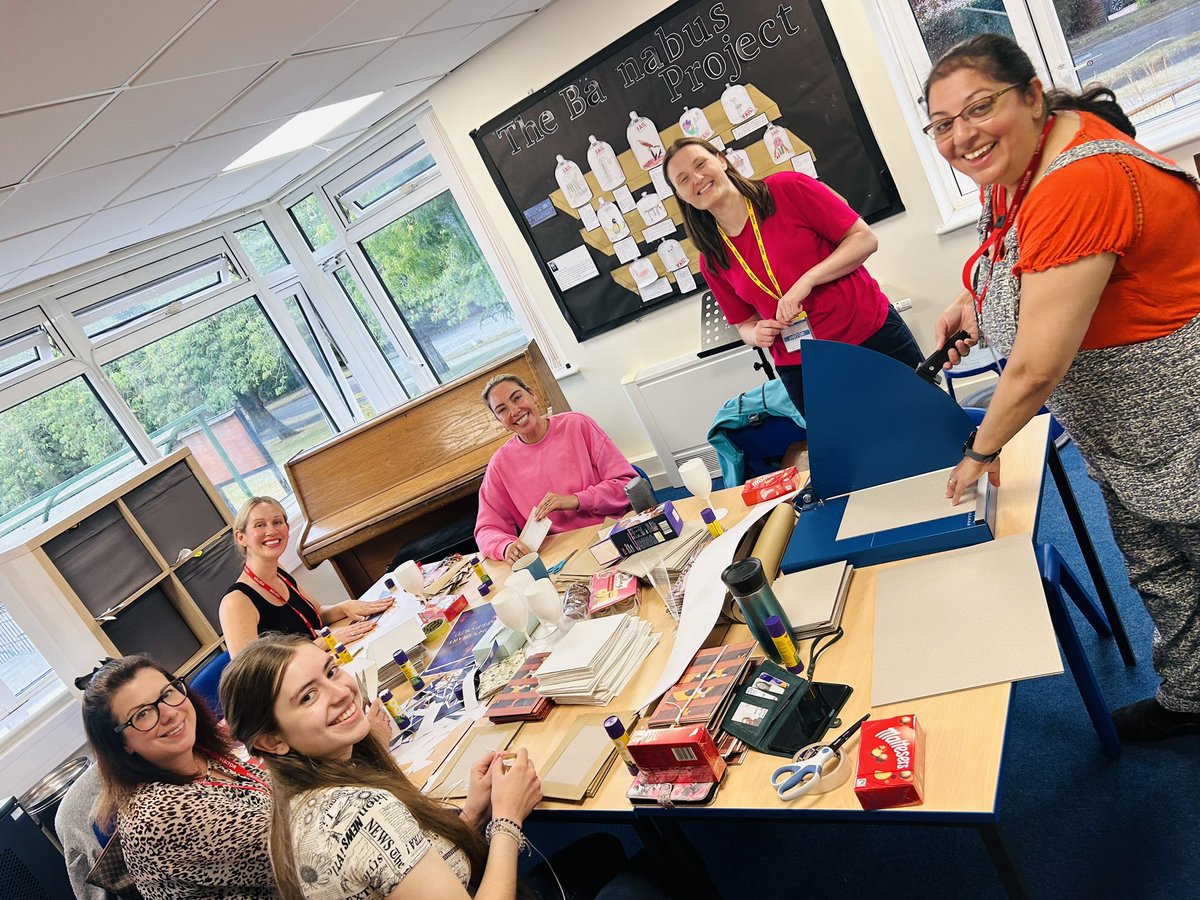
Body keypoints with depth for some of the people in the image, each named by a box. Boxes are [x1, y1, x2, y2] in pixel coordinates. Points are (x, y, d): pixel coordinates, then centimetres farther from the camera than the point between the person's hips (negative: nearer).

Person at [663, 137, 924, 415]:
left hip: (875, 334, -1)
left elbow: (865, 238, -8)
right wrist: (757, 335, -13)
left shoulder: (787, 188, -7)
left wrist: (806, 281, -21)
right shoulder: (712, 261, 1)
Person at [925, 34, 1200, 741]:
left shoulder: (1081, 185, -32)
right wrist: (973, 297, 3)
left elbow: (1036, 369, -30)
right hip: (1119, 432, 9)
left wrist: (982, 450, -13)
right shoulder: (1014, 162, -2)